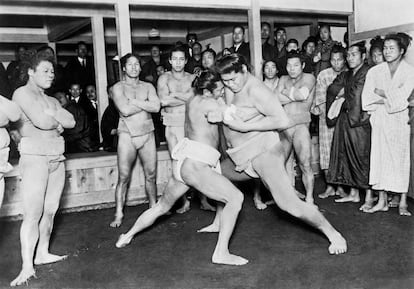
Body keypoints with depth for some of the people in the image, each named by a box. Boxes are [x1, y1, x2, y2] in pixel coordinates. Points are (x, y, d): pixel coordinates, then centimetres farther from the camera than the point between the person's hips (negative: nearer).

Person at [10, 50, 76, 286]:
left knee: (50, 211, 7)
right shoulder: (22, 93, -2)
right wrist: (59, 122, 2)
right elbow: (40, 120, -16)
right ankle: (27, 266, -7)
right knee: (33, 214, -9)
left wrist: (50, 112, -5)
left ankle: (42, 253, 20)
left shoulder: (52, 100, 19)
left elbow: (71, 122, 7)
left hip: (57, 158, 7)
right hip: (35, 156, -7)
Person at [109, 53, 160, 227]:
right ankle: (119, 214, 5)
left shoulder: (148, 86, 10)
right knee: (123, 177, -3)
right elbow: (125, 110, -16)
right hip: (127, 135, -3)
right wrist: (146, 104, -6)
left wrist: (134, 101, -10)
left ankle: (154, 208, 22)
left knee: (151, 175, 8)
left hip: (147, 134, 3)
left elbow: (156, 107, -7)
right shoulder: (118, 87, 1)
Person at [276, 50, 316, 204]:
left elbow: (302, 94, -14)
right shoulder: (283, 79, 16)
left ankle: (309, 199, -3)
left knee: (305, 165, -11)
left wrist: (286, 91, 1)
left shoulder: (309, 78, 5)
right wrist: (295, 96, -7)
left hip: (301, 126, -4)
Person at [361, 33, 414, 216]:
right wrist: (388, 100, -11)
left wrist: (380, 92, -6)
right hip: (380, 120, 2)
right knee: (380, 158, -1)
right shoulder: (375, 71, 7)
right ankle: (382, 201, 6)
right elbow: (367, 99, -1)